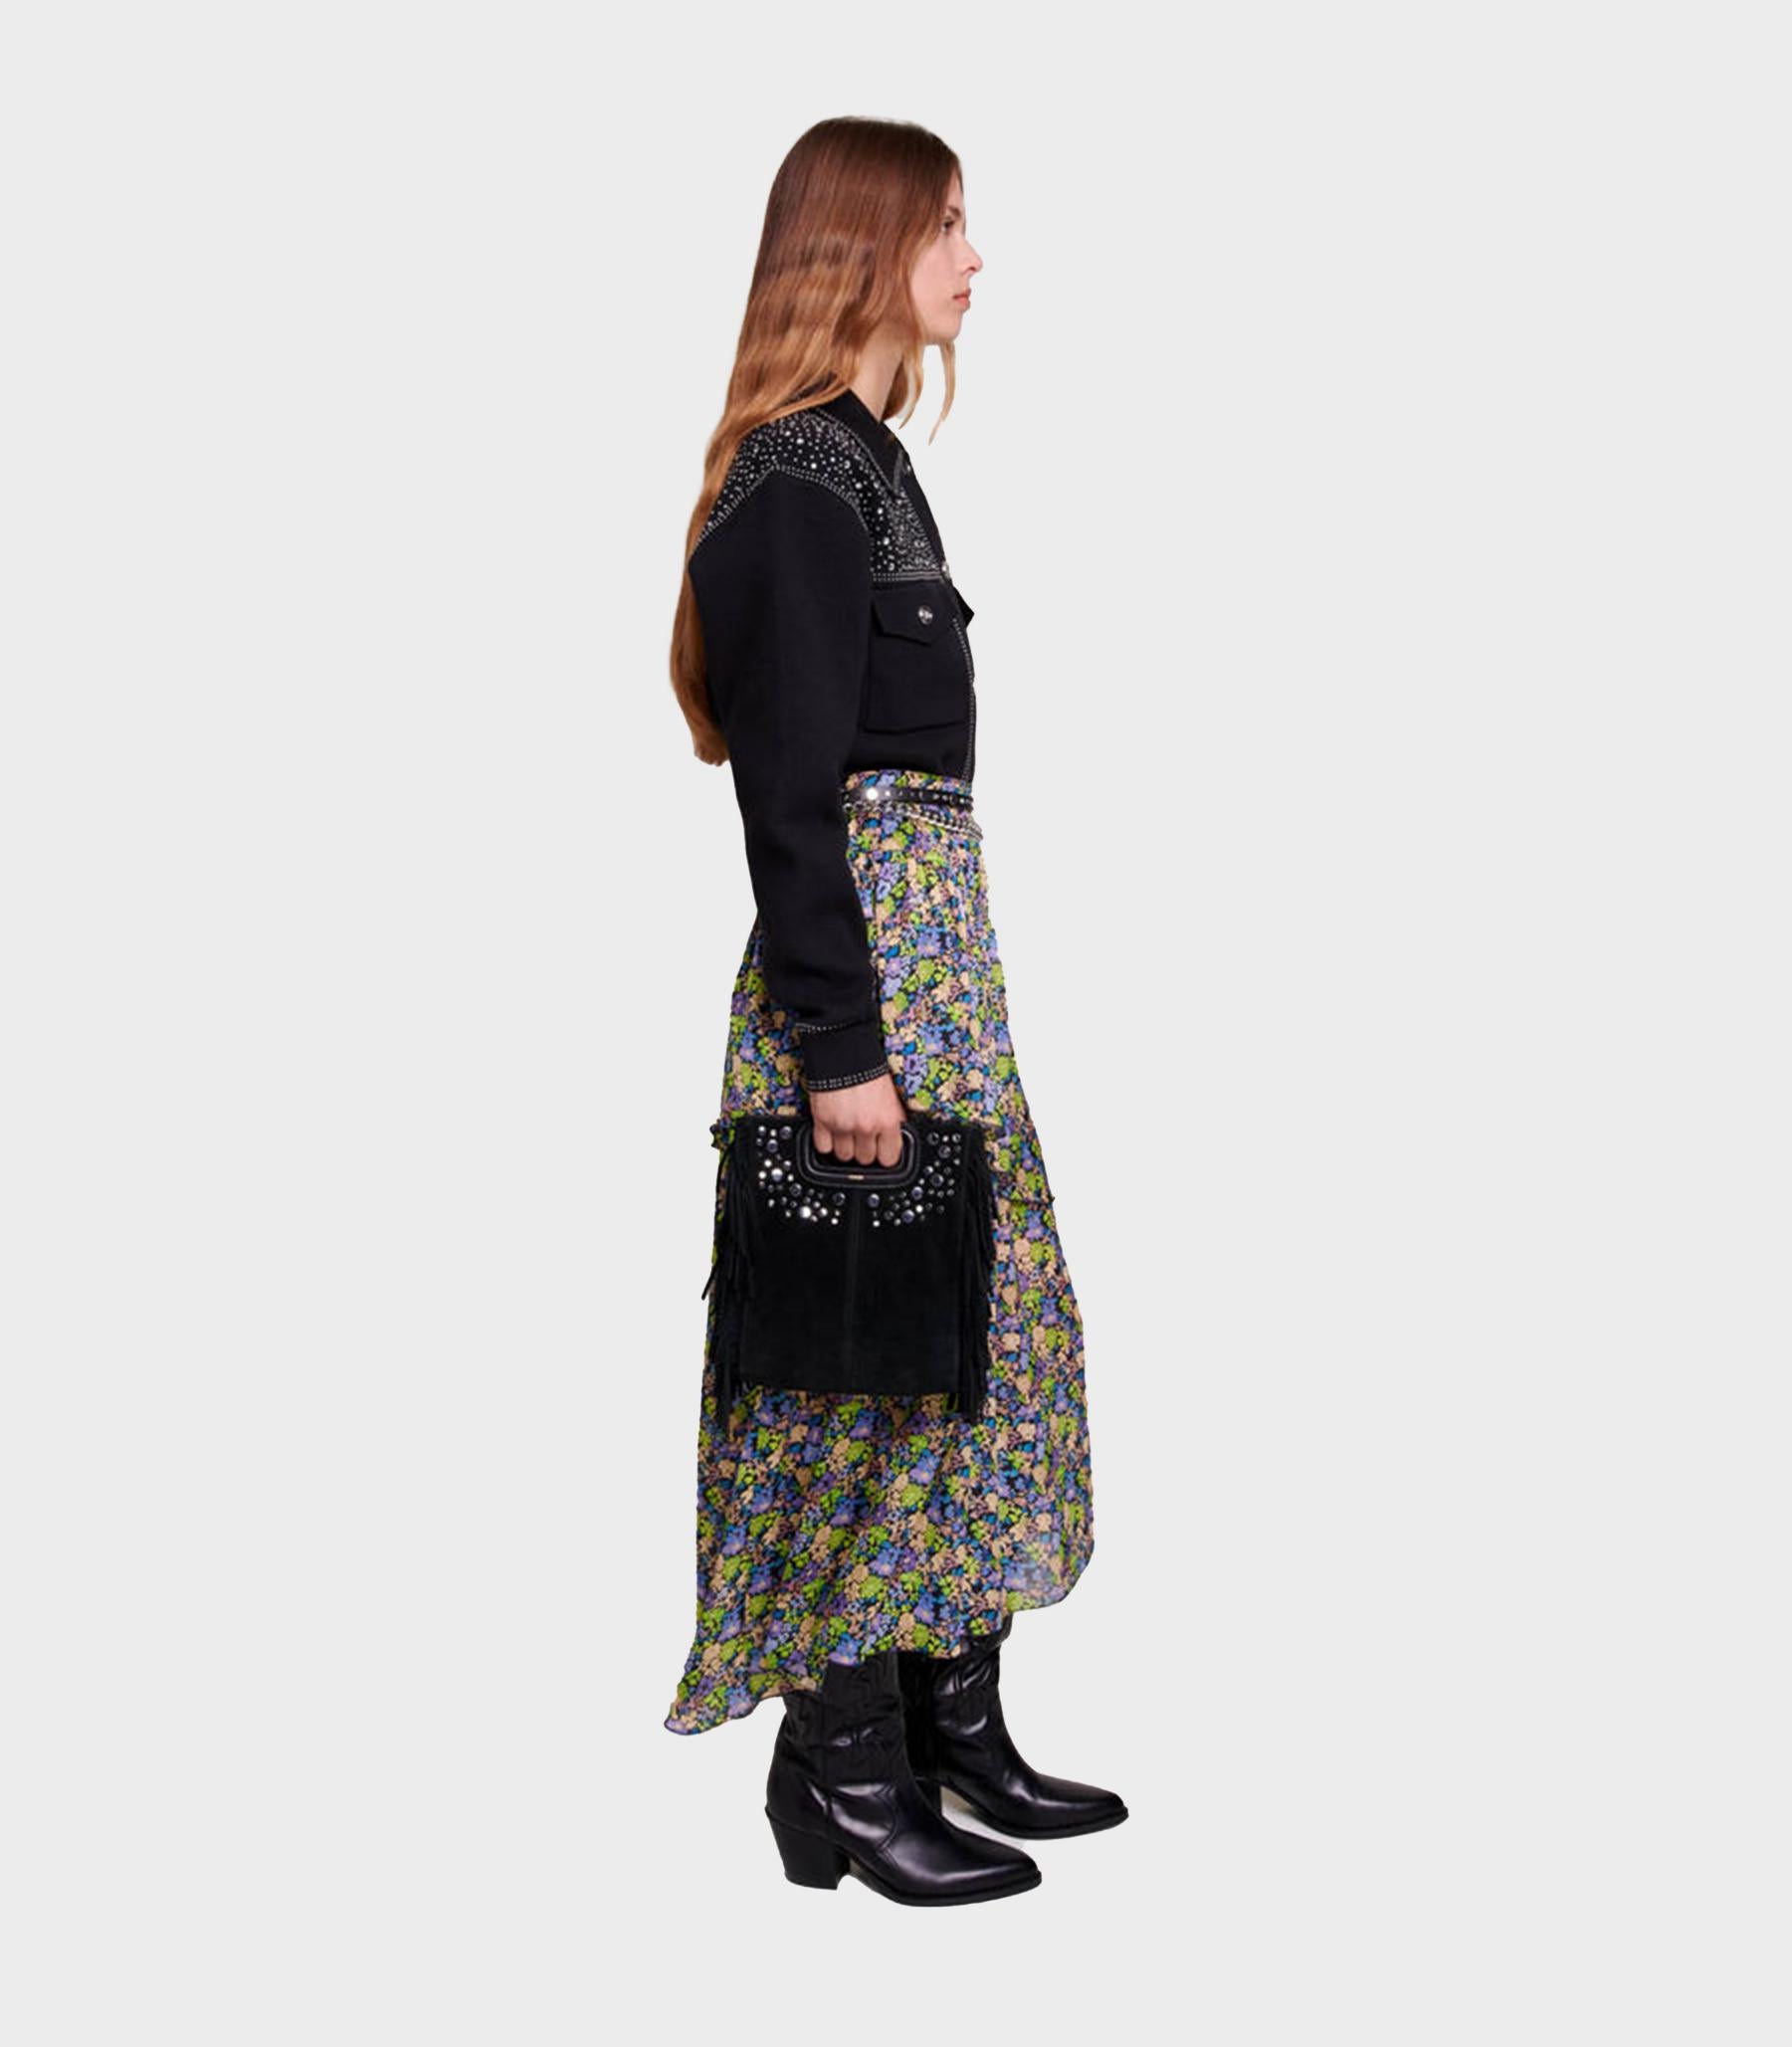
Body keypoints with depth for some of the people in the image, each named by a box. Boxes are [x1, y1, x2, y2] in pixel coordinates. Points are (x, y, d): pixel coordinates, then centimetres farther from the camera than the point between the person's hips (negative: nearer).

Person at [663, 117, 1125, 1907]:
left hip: (931, 949, 10)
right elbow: (791, 797, -19)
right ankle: (843, 1774, 12)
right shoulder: (802, 485, -14)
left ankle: (953, 1724, 25)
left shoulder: (861, 461, 16)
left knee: (978, 1323, 14)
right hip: (860, 965, -10)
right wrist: (840, 1048, -21)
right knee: (870, 1355, -2)